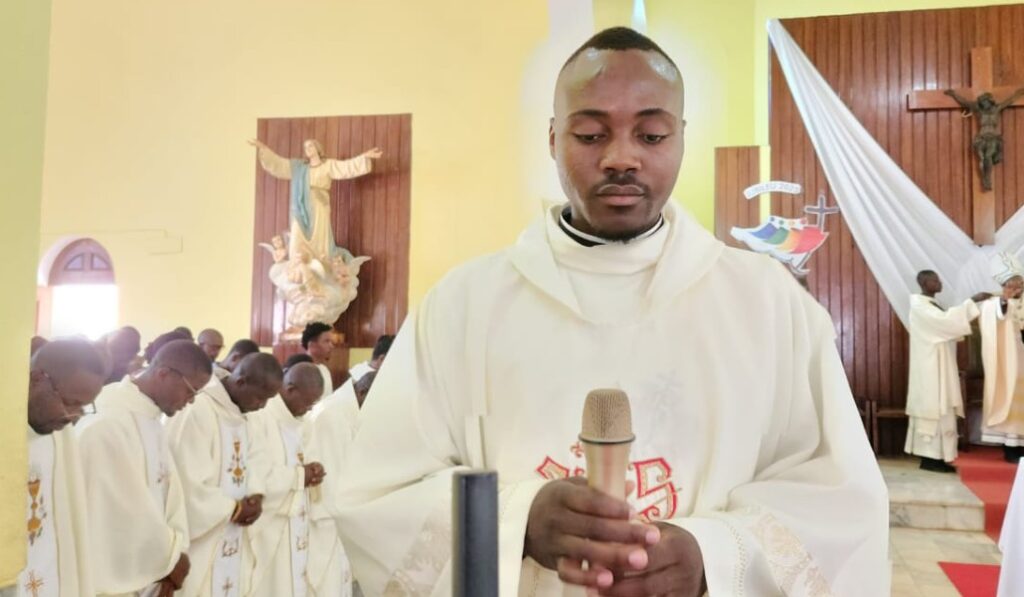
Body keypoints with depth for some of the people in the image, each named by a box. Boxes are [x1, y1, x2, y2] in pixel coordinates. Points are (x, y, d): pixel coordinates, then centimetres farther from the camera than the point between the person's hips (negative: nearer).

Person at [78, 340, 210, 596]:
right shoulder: (107, 423, -22)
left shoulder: (151, 418, 6)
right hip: (114, 576, -8)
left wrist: (171, 555, -5)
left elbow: (168, 488, 5)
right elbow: (127, 507, -20)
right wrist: (172, 556, -8)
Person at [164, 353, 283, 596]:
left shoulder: (240, 412, 7)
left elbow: (253, 456, 13)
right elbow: (188, 484, -23)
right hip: (200, 538, -8)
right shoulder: (195, 411, -23)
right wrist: (235, 509, -12)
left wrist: (255, 496, -6)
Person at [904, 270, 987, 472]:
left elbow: (945, 326, 16)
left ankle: (935, 457, 11)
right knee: (932, 408, -8)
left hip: (940, 366, 10)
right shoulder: (919, 305, -13)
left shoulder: (933, 303, 17)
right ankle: (929, 458, -4)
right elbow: (945, 319, -24)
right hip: (930, 367, -10)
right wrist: (971, 301, -20)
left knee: (939, 409, 8)